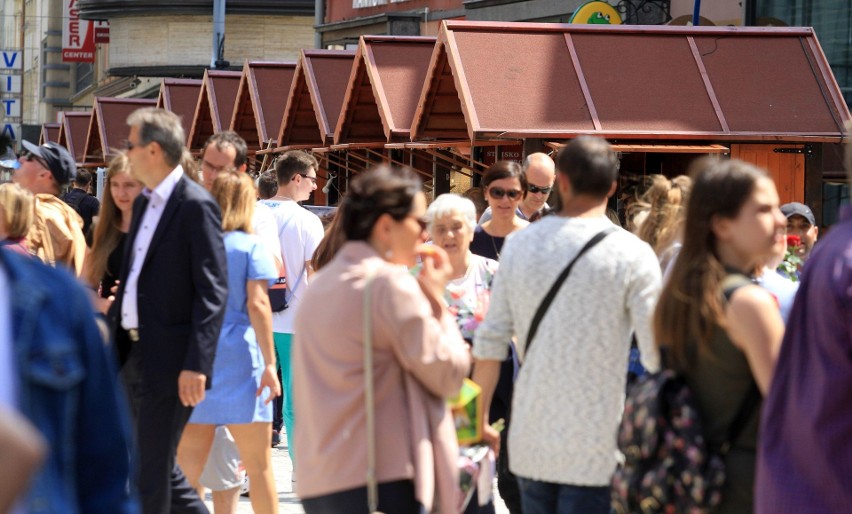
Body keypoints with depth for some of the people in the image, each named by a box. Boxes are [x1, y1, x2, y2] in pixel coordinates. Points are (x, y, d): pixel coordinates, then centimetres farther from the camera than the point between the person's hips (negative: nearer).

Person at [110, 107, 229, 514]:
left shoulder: (196, 206, -13)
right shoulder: (143, 203, 14)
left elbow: (212, 291, -17)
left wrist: (197, 363, -23)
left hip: (170, 359, -9)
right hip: (134, 354, 9)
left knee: (151, 472, -4)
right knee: (155, 465, 15)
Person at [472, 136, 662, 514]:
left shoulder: (519, 245, 3)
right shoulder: (632, 255, -8)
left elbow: (489, 343, 6)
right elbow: (657, 355, -10)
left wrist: (479, 420, 17)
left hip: (530, 443, 4)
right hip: (596, 452, -4)